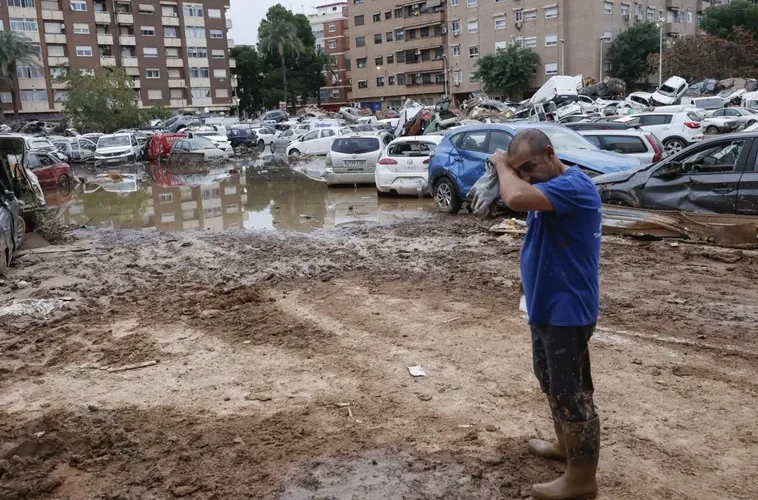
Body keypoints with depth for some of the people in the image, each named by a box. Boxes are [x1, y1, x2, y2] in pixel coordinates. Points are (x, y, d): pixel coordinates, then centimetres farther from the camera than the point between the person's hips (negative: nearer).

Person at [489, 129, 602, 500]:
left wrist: (501, 165, -23)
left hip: (567, 310, -11)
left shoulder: (573, 185, -24)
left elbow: (516, 199, -38)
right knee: (551, 382, 24)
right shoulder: (549, 188, 11)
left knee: (571, 392, 0)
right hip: (547, 306, 11)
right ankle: (565, 445, 43)